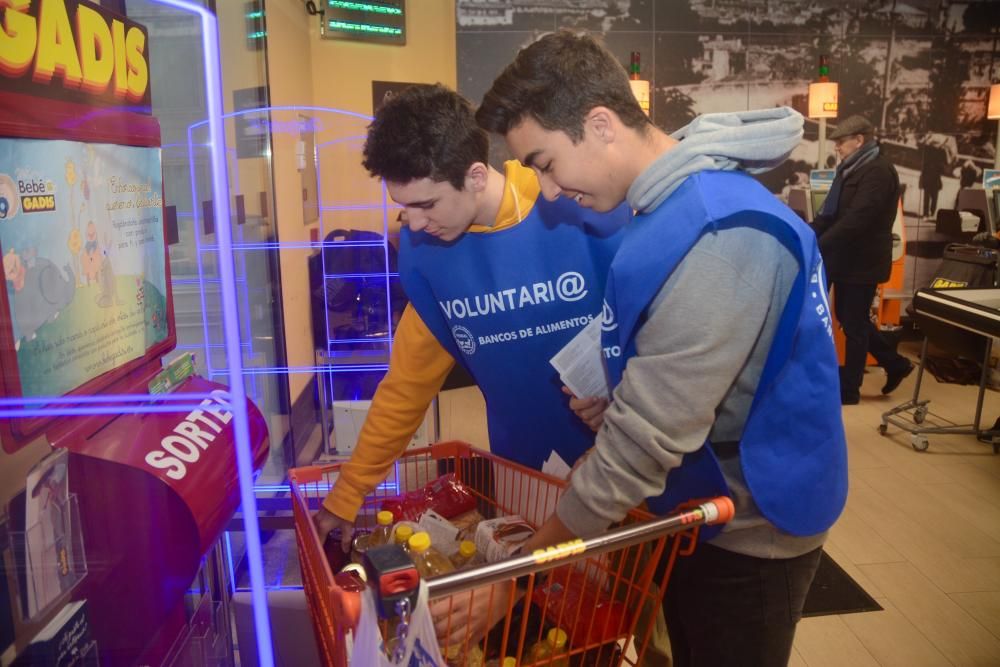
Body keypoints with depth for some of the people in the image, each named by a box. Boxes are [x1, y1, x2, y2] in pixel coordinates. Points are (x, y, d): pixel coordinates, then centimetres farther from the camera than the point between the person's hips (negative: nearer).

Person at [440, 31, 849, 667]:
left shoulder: (717, 236, -32)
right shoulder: (679, 203, 0)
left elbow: (646, 439, -30)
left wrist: (518, 573, -22)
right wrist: (611, 404, -2)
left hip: (750, 526, -8)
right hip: (699, 503, 8)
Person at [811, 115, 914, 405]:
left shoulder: (878, 172, -17)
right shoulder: (853, 170, 13)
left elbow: (856, 220, -26)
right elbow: (831, 212, 14)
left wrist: (817, 248, -27)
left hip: (862, 262, -9)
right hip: (848, 259, 9)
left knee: (853, 324, 0)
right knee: (847, 317, 17)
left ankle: (849, 389, 12)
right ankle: (895, 363, 31)